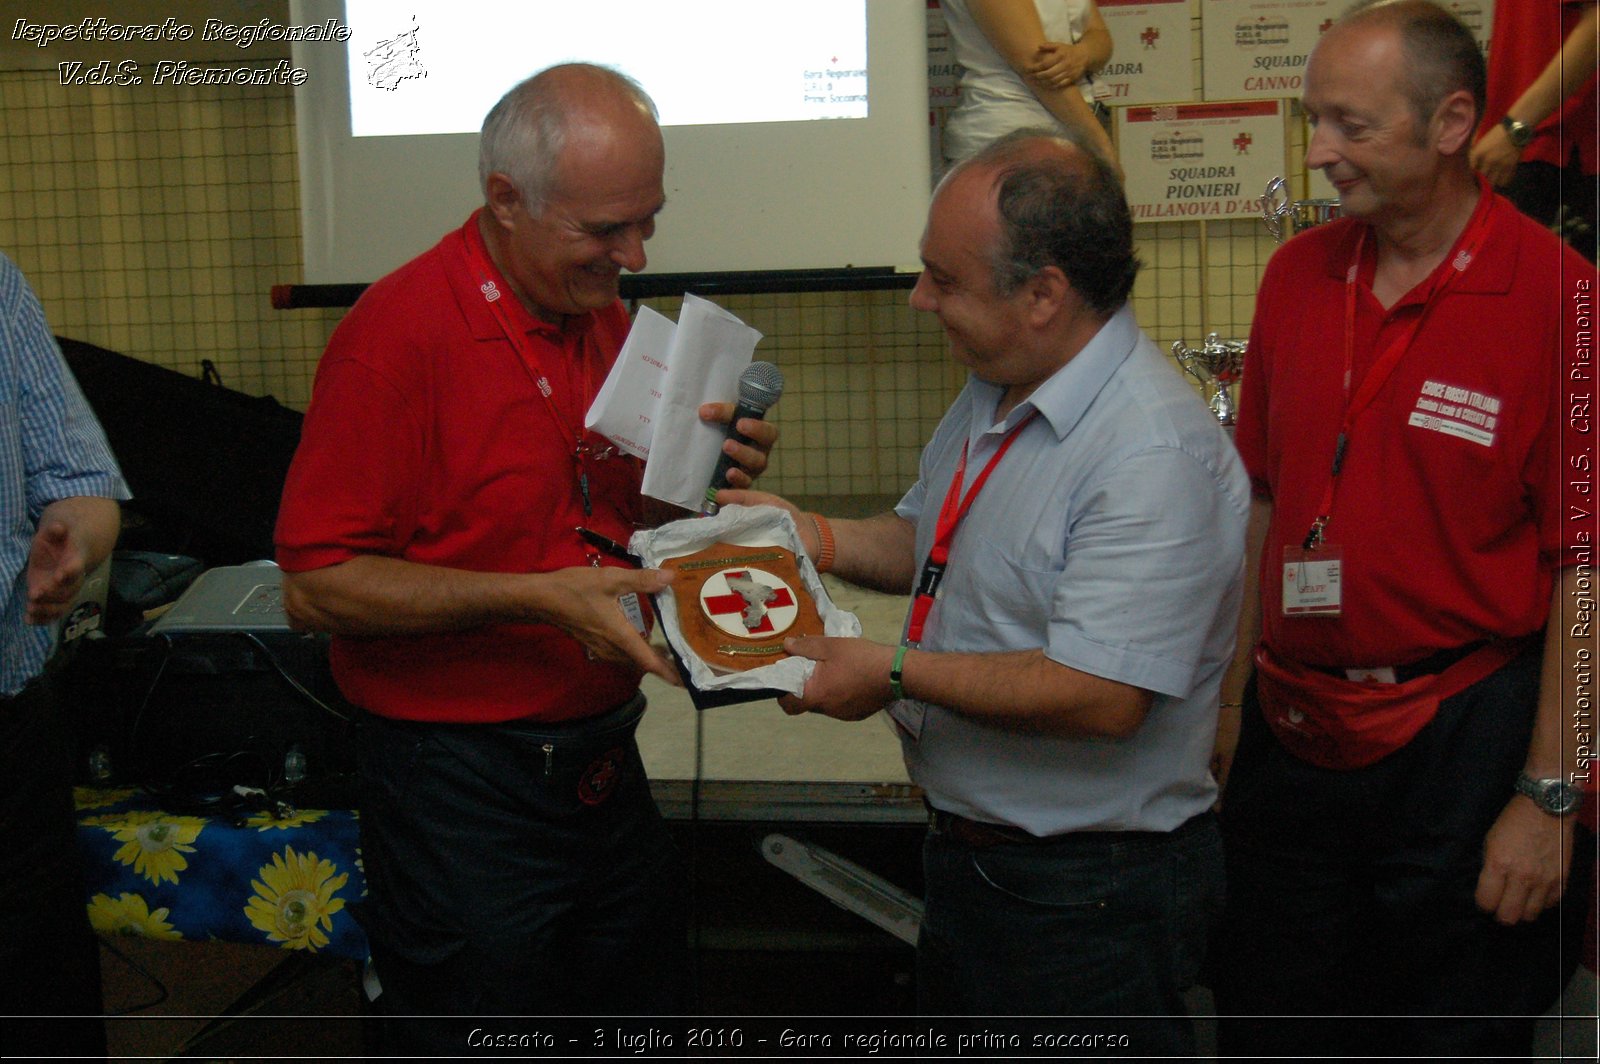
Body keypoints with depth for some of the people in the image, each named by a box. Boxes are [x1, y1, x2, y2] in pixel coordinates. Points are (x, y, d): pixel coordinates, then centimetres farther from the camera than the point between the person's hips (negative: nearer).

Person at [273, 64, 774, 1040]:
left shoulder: (608, 321, 7)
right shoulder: (401, 330, -17)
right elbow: (319, 586, -19)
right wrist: (536, 597, -25)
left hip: (607, 766, 7)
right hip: (463, 790, -7)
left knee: (648, 1008, 19)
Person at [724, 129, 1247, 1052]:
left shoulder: (1156, 455, -26)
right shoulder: (994, 396, 5)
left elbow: (1100, 696, -31)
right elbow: (931, 543, 20)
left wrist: (896, 674, -24)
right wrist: (815, 536, 3)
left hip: (1088, 897, -9)